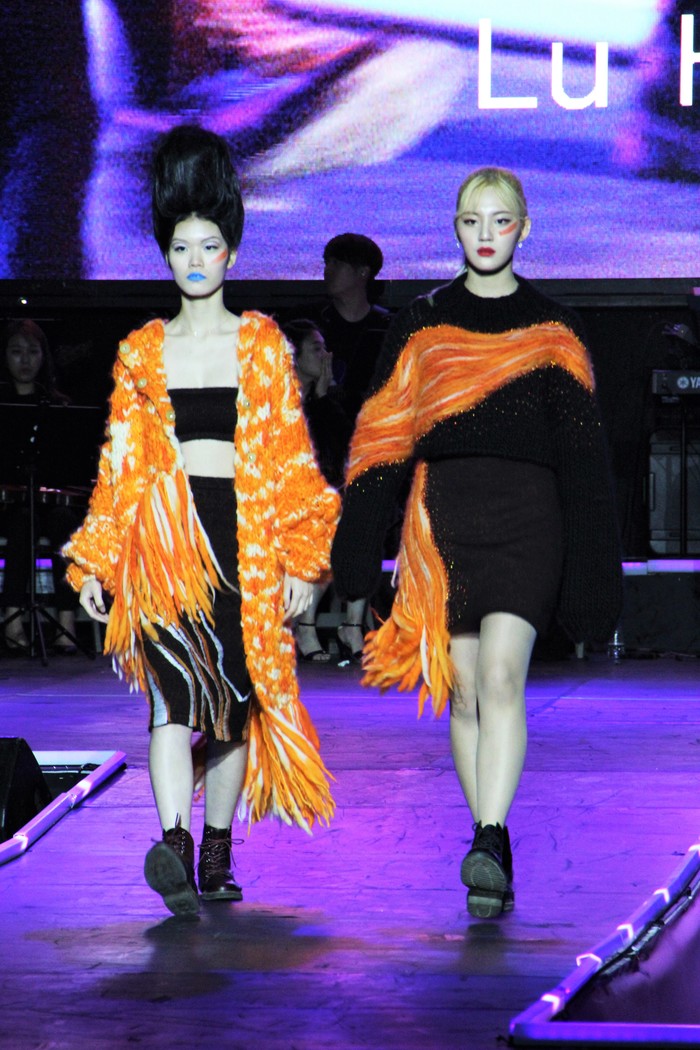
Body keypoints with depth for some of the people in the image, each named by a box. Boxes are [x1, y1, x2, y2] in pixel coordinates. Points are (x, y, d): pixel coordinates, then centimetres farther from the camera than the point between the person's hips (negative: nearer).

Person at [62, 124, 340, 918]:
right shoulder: (142, 352, 11)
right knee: (179, 680, -20)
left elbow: (288, 452, 6)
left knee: (237, 689, 4)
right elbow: (119, 462, 11)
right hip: (163, 532, -1)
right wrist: (95, 562, 5)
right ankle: (173, 841, -31)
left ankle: (217, 855, 17)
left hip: (244, 531, 1)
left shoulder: (262, 344, 8)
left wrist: (300, 559, -1)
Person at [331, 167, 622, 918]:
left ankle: (487, 846, -26)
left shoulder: (551, 330, 7)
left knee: (501, 676, -18)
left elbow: (580, 455, 6)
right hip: (443, 519, 2)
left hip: (524, 518, -2)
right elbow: (381, 438, 10)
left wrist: (588, 572, 2)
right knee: (463, 692, 3)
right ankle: (495, 855, 12)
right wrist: (354, 551, 4)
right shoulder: (422, 324, 11)